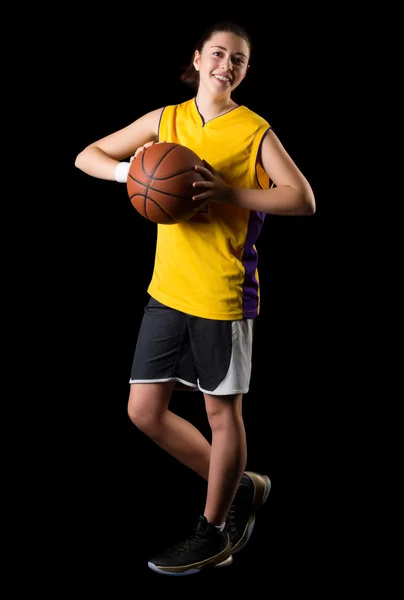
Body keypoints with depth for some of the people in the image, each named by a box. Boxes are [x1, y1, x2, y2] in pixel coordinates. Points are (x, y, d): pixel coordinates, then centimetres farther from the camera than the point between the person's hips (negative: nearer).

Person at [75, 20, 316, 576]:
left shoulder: (254, 130, -5)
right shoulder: (165, 120, 8)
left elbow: (303, 199, -13)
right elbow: (87, 156, 12)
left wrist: (228, 193, -22)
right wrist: (129, 171, -9)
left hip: (224, 295, -5)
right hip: (167, 290, 6)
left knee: (222, 411, 6)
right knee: (145, 410, 7)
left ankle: (213, 531, 26)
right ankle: (241, 487, 27)